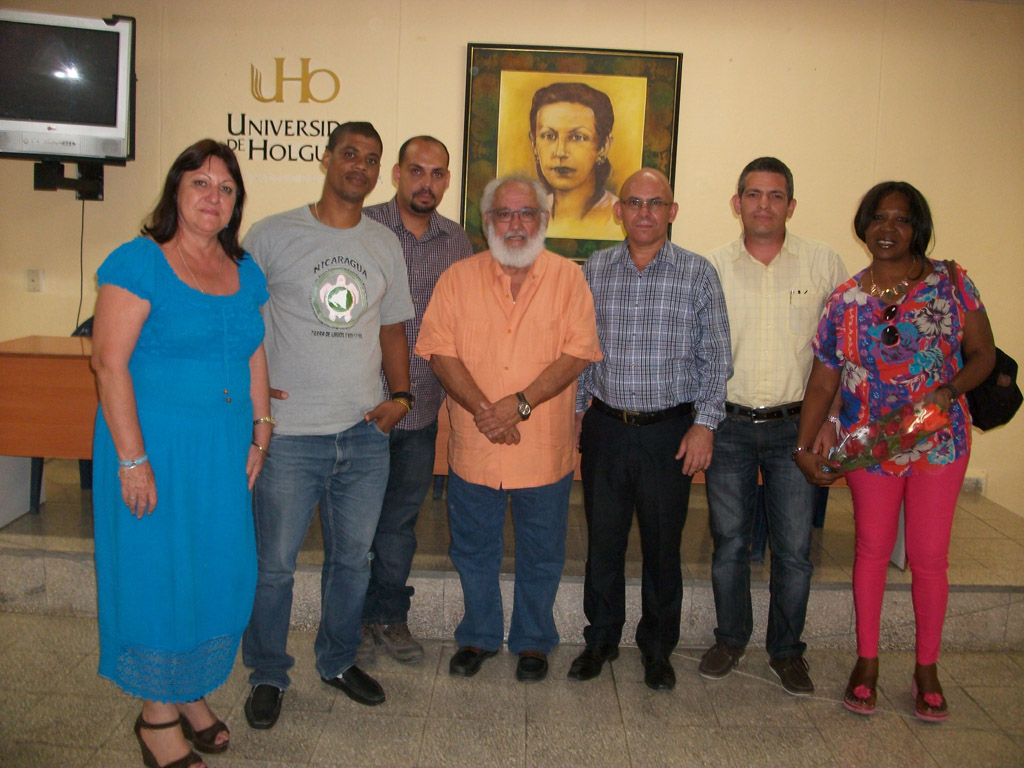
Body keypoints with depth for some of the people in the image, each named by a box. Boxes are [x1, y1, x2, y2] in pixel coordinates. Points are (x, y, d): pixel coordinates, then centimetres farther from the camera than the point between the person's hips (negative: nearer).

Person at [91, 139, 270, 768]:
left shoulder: (246, 273, 10)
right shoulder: (139, 262, -9)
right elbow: (110, 362, -14)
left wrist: (260, 431, 10)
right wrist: (133, 457, -18)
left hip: (224, 453, 6)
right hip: (155, 447, -6)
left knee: (219, 572, 11)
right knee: (156, 572, 4)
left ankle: (192, 692, 32)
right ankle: (158, 714, 23)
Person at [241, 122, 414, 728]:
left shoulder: (386, 245, 10)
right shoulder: (272, 236, -2)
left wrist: (401, 394, 3)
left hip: (366, 433, 4)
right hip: (290, 433, -3)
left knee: (353, 557, 15)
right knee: (275, 562, 5)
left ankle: (339, 661, 35)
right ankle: (268, 676, 25)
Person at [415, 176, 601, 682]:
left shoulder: (568, 278, 0)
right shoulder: (458, 278, 2)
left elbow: (577, 352, -9)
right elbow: (439, 350, -5)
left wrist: (520, 403, -19)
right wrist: (482, 408, -18)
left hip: (544, 450, -1)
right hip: (473, 450, 1)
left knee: (540, 556, 13)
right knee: (473, 552, 16)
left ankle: (533, 641, 34)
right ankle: (478, 636, 37)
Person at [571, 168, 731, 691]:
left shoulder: (698, 274, -2)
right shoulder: (594, 270, 5)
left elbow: (715, 358, 0)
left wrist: (704, 423, -6)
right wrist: (574, 411, 7)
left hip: (670, 431, -2)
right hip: (605, 427, 2)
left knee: (662, 544, 9)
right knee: (602, 539, 10)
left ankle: (658, 647, 27)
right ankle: (601, 638, 29)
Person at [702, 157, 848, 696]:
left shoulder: (824, 264, 0)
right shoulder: (712, 267, 1)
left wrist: (830, 418, 0)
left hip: (795, 428, 0)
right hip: (729, 425, 1)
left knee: (794, 550, 5)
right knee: (729, 542, 10)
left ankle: (786, 649, 25)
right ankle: (730, 638, 30)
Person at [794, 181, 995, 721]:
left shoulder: (950, 283, -3)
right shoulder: (845, 300, -1)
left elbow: (984, 354, 0)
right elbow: (823, 381, 1)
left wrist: (950, 391, -19)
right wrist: (804, 447, -6)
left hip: (939, 442, -1)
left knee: (929, 557, 6)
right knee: (872, 551, 11)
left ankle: (926, 669, 24)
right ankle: (866, 661, 27)